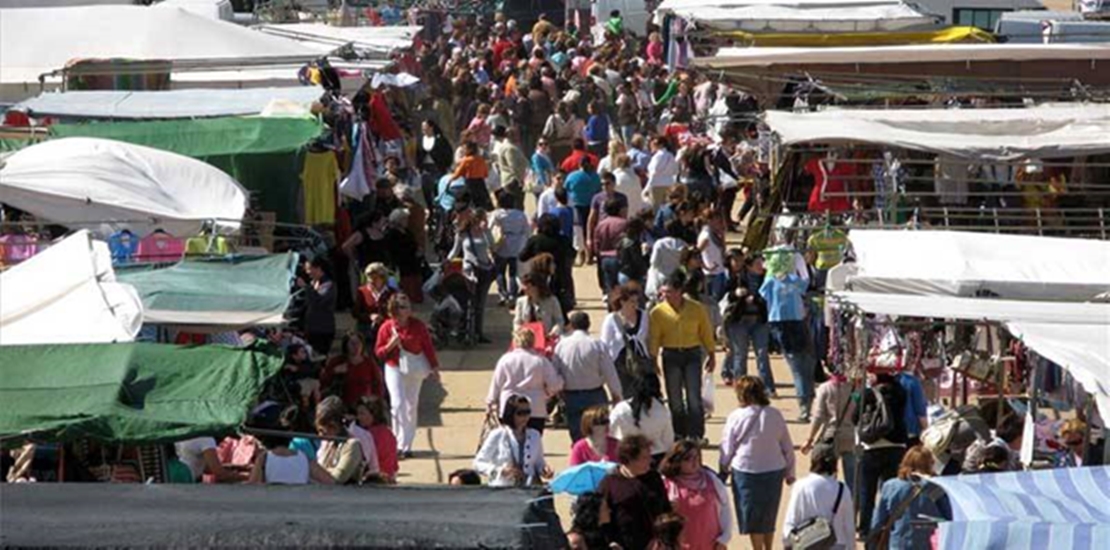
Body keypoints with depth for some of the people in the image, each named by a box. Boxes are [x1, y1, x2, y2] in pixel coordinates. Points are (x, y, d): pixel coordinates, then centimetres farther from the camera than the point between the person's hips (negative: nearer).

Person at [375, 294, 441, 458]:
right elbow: (379, 353, 1)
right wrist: (390, 345, -17)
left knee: (411, 407, 5)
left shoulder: (418, 326, -3)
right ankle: (400, 443, -11)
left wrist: (434, 368, 1)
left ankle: (407, 446, 12)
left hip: (415, 370, 1)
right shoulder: (387, 328, -4)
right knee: (398, 404, -15)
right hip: (394, 369, -1)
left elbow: (428, 347, 3)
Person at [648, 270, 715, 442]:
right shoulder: (658, 312, -2)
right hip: (670, 356, 1)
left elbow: (706, 333, 7)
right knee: (675, 400, 5)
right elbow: (653, 339, -1)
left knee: (694, 398, -8)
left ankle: (696, 436, -4)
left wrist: (711, 356, 8)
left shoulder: (697, 309, -1)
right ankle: (679, 437, 16)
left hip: (692, 354, -1)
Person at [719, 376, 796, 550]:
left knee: (752, 516, 10)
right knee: (769, 516, 18)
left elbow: (727, 449, -4)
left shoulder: (736, 417, -12)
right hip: (774, 471, 3)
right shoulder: (775, 415, -2)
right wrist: (790, 472, 17)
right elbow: (788, 447, 6)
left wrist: (724, 470, 12)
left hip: (746, 472, -3)